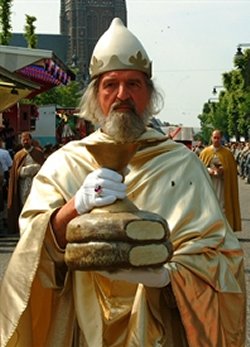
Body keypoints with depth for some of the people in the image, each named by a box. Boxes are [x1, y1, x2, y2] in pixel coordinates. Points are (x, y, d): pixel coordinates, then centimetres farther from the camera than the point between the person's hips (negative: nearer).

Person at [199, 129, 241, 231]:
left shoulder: (227, 153, 1)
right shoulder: (205, 152, 5)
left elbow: (232, 169, 2)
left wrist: (223, 170, -15)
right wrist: (208, 170, -11)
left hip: (222, 184, -1)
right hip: (208, 183, 2)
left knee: (222, 207, -5)